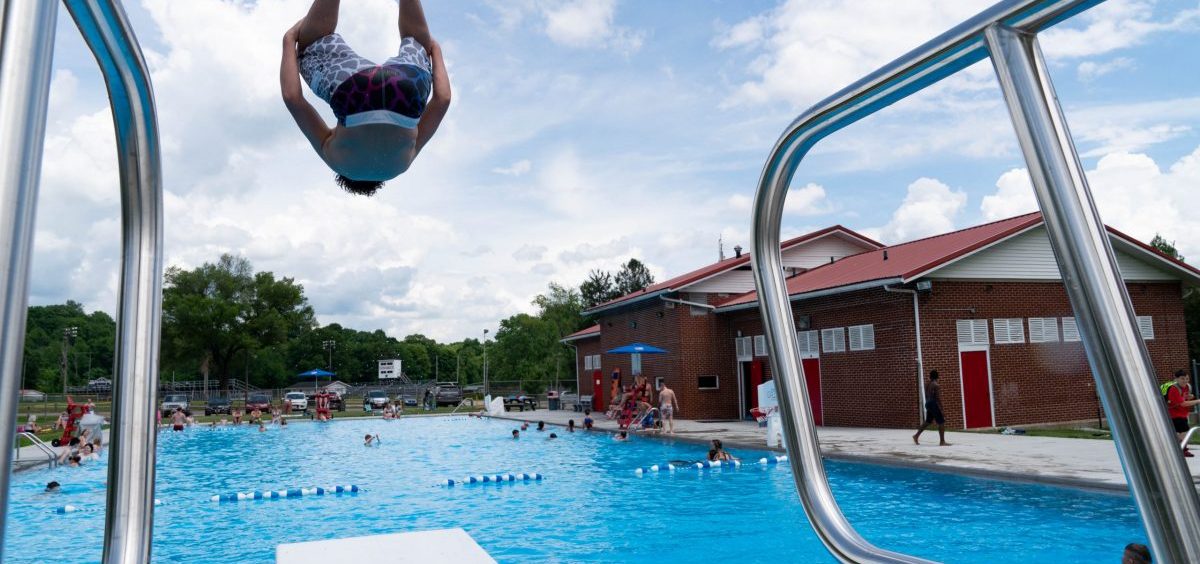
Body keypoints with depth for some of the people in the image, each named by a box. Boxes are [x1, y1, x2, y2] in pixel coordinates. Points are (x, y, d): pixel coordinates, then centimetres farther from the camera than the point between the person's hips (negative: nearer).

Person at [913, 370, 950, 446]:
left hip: (928, 403, 9)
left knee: (928, 422, 18)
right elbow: (938, 398, -19)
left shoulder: (926, 384, 10)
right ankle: (942, 442, -1)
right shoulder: (936, 385, -15)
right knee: (941, 423, -2)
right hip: (934, 404, -9)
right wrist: (942, 410, -17)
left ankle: (916, 436, 20)